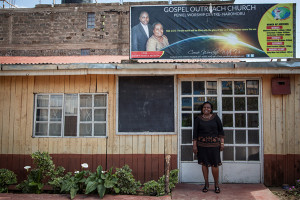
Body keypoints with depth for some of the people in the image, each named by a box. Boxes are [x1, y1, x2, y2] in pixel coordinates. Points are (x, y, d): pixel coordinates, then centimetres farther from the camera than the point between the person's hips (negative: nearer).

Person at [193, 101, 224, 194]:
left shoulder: (215, 117, 4)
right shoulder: (198, 119, 4)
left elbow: (221, 130, 7)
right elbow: (195, 132, 4)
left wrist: (222, 142, 2)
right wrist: (194, 145, 0)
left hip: (214, 144, -1)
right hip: (202, 144, 1)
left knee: (215, 164, -3)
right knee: (204, 164, 6)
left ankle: (216, 184, 14)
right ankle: (206, 184, 19)